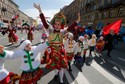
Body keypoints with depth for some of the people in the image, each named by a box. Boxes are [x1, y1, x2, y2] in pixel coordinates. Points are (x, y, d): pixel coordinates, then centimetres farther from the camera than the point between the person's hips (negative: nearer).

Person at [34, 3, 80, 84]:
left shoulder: (62, 31, -8)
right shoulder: (51, 29, -11)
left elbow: (70, 28, -20)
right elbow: (44, 22, -21)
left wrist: (77, 21, -33)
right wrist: (40, 10, -28)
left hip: (61, 51, 1)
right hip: (53, 51, 0)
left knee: (62, 66, 12)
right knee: (55, 64, 21)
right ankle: (56, 73, 58)